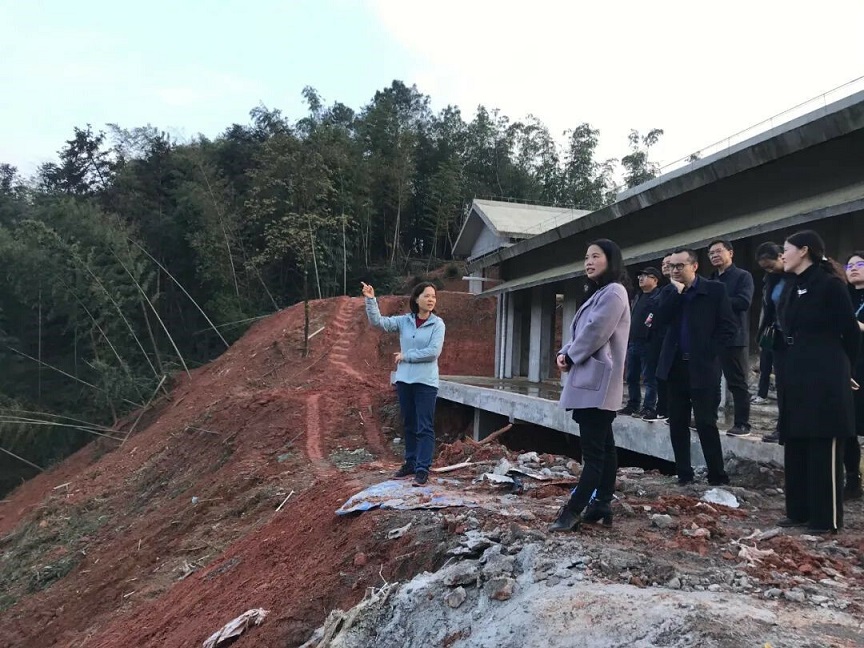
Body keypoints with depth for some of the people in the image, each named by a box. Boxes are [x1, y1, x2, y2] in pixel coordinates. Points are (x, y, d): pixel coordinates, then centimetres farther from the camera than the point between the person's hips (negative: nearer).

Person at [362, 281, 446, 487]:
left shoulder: (437, 324, -6)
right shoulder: (404, 321, 4)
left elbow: (433, 351, -15)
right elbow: (378, 321, 1)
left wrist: (405, 356, -10)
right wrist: (370, 300, -12)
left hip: (426, 382, -4)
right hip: (404, 379, 4)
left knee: (425, 427, -2)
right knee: (409, 425, 15)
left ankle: (423, 469, 2)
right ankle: (410, 463, 27)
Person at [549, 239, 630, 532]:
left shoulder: (613, 292, -9)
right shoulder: (598, 293, 23)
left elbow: (594, 333, -17)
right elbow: (579, 331, 20)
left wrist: (570, 358, -5)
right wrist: (565, 353, 2)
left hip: (596, 381, -11)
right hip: (590, 381, 11)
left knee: (593, 450, -9)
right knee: (603, 446, 11)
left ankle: (573, 510, -10)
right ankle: (602, 504, 16)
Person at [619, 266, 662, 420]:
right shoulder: (638, 296, 21)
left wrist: (653, 320, -28)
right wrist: (627, 338, 20)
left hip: (648, 343, -9)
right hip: (632, 342, 9)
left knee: (649, 378, -5)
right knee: (632, 377, 12)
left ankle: (649, 409, -3)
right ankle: (632, 406, 19)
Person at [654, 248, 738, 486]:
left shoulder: (714, 289, -1)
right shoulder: (670, 292, 11)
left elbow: (730, 327, -4)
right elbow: (660, 318, -6)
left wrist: (709, 351, -10)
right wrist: (677, 291, -9)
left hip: (702, 367, -4)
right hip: (676, 366, 4)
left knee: (706, 423, -3)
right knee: (677, 424, 7)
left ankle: (718, 476, 8)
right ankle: (684, 474, 17)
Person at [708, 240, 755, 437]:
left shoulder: (743, 276, -1)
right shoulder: (710, 280, 19)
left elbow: (743, 301, -16)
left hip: (734, 337, -6)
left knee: (737, 383, -2)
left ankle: (742, 424, 4)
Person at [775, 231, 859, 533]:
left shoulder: (830, 284, -9)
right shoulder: (793, 290, 13)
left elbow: (851, 332, -5)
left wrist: (841, 369, 6)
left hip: (825, 377, -8)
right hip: (795, 375, 8)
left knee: (824, 449, -2)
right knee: (795, 447, 11)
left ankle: (826, 518, 6)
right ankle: (798, 511, 20)